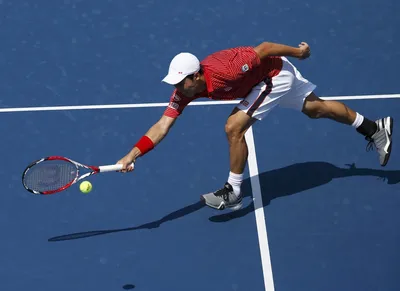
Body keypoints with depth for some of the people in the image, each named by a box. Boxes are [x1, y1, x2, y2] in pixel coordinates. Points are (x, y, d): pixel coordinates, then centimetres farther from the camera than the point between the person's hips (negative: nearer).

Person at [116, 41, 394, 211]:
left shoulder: (222, 71, -39)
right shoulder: (184, 88, -18)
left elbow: (264, 48, -28)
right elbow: (162, 126, -20)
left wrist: (297, 51, -13)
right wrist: (132, 155, -30)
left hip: (276, 72, -8)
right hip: (266, 76, 8)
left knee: (234, 127, -17)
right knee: (316, 108, 22)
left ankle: (233, 193, -2)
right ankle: (374, 127, 40)